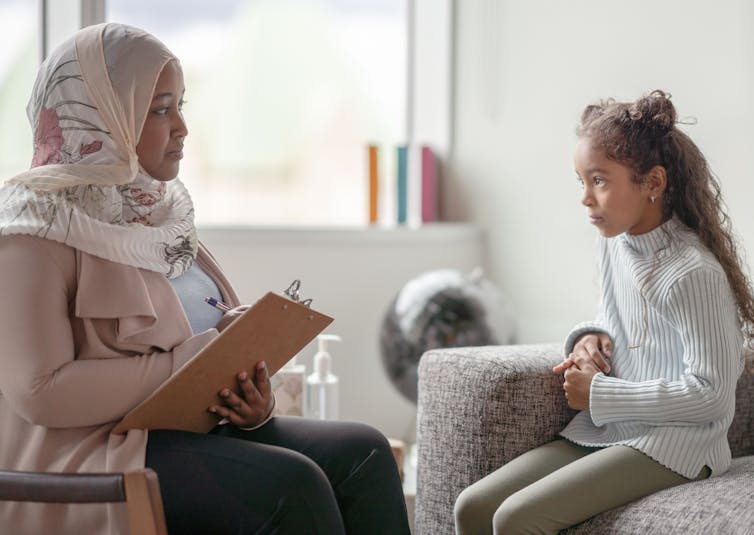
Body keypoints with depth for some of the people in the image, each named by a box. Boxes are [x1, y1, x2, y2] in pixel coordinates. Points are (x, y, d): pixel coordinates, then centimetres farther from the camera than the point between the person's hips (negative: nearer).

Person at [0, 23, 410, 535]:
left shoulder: (156, 207, 15)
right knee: (289, 484, -28)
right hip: (84, 452, -8)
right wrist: (191, 360, -18)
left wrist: (252, 396, -5)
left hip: (191, 427, 8)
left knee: (363, 453, -11)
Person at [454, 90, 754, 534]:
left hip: (672, 446, -8)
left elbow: (710, 393, -21)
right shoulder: (614, 243, 7)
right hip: (603, 432, 8)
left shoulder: (693, 273, -18)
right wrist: (592, 338, 2)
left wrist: (598, 393, -15)